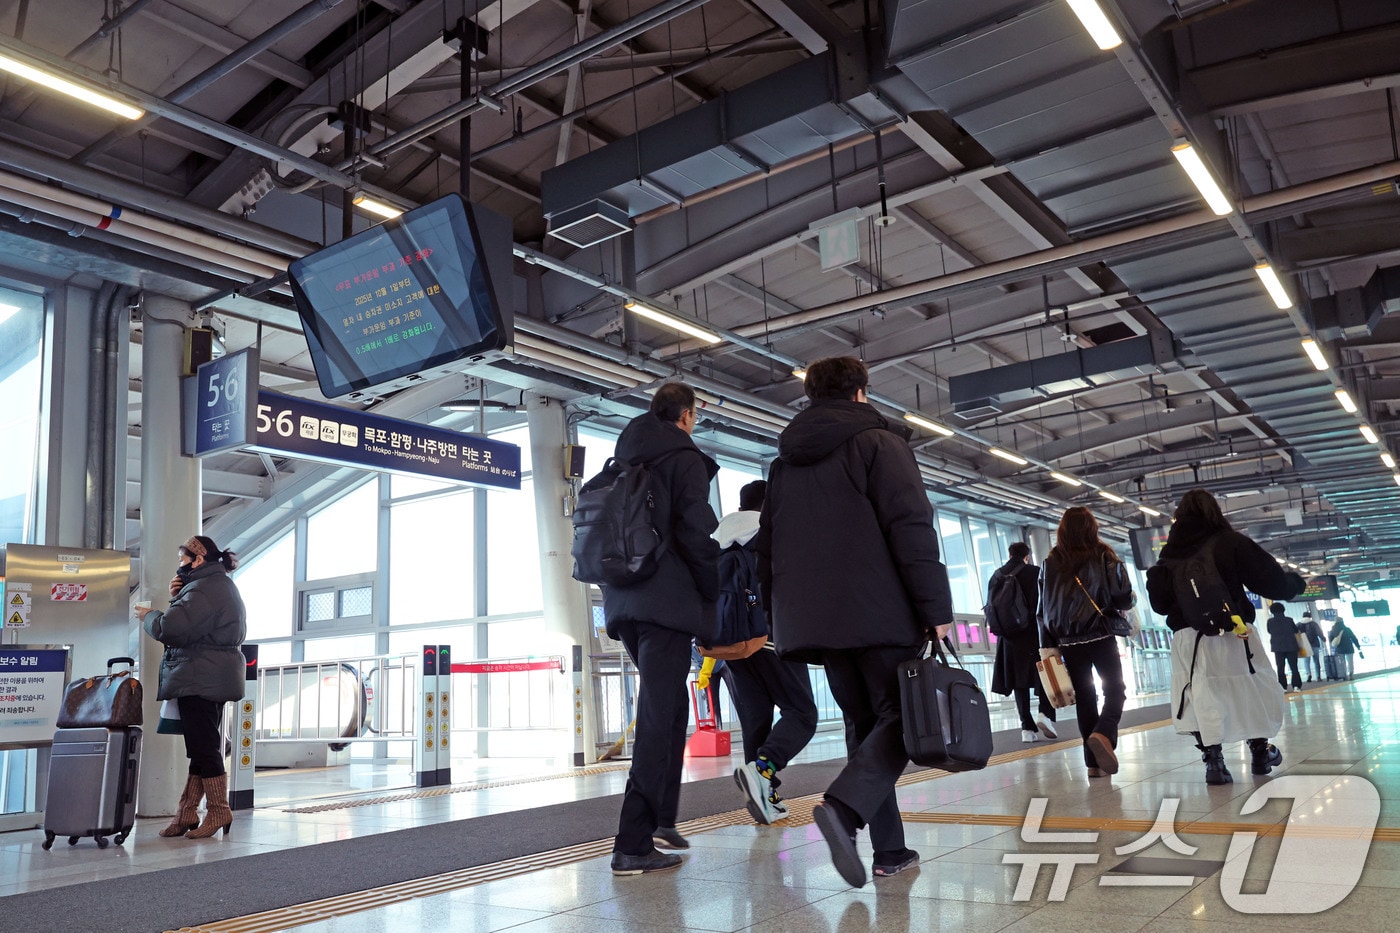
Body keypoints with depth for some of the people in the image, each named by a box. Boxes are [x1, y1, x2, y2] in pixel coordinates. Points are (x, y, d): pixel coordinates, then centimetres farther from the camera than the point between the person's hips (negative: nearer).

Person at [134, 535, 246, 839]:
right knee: (203, 747, 11)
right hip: (214, 681, 11)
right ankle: (187, 813, 17)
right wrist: (176, 597, 7)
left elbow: (173, 629, -23)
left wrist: (149, 616, -3)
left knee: (203, 747, -5)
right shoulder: (221, 584, 20)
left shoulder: (204, 588, -16)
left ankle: (218, 811, 0)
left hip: (200, 682, -11)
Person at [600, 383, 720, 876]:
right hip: (667, 601, -8)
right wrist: (712, 589, -3)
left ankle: (661, 819, 21)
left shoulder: (624, 460, 20)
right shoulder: (685, 457, -4)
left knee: (667, 707, 20)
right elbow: (695, 530, -15)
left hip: (625, 603, 8)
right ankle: (634, 845, -8)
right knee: (658, 716, -7)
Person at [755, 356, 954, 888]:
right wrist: (937, 608, -10)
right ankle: (843, 806, -25)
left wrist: (780, 619, 20)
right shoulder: (878, 442, 0)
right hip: (880, 613, -6)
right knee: (900, 717, -2)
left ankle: (889, 850, 7)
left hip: (816, 619, 6)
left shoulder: (785, 462, 19)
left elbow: (767, 546, 18)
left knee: (863, 723, 12)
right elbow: (912, 529, -10)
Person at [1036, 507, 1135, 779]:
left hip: (1068, 641, 3)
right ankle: (1103, 734, -20)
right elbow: (1123, 596, -7)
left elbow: (1043, 606, 1)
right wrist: (1128, 600, 17)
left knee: (1084, 697, 9)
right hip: (1101, 636, -2)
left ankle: (1094, 762, 8)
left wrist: (1047, 644, 6)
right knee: (1115, 689, 7)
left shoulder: (1050, 563, 2)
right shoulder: (1103, 556, -4)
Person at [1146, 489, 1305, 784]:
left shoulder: (1169, 553, 3)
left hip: (1188, 638, 1)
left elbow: (1158, 602, 4)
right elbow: (1270, 579, -5)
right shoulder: (1229, 541, -6)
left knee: (1201, 698, 5)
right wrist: (1294, 582, 15)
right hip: (1231, 635, -1)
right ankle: (1260, 752, 30)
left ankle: (1213, 759, -4)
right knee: (1255, 691, 18)